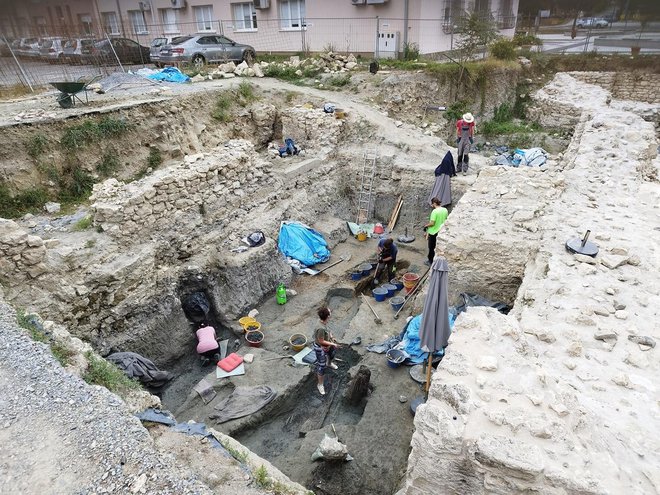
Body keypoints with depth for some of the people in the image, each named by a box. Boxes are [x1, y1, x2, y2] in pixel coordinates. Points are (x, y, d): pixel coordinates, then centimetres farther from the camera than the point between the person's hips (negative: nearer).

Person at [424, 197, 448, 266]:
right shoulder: (445, 210, -1)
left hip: (433, 232, -7)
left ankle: (431, 261, 18)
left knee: (431, 248, 8)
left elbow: (432, 223, -24)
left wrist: (426, 226, -7)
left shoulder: (435, 211, -23)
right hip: (441, 232, 7)